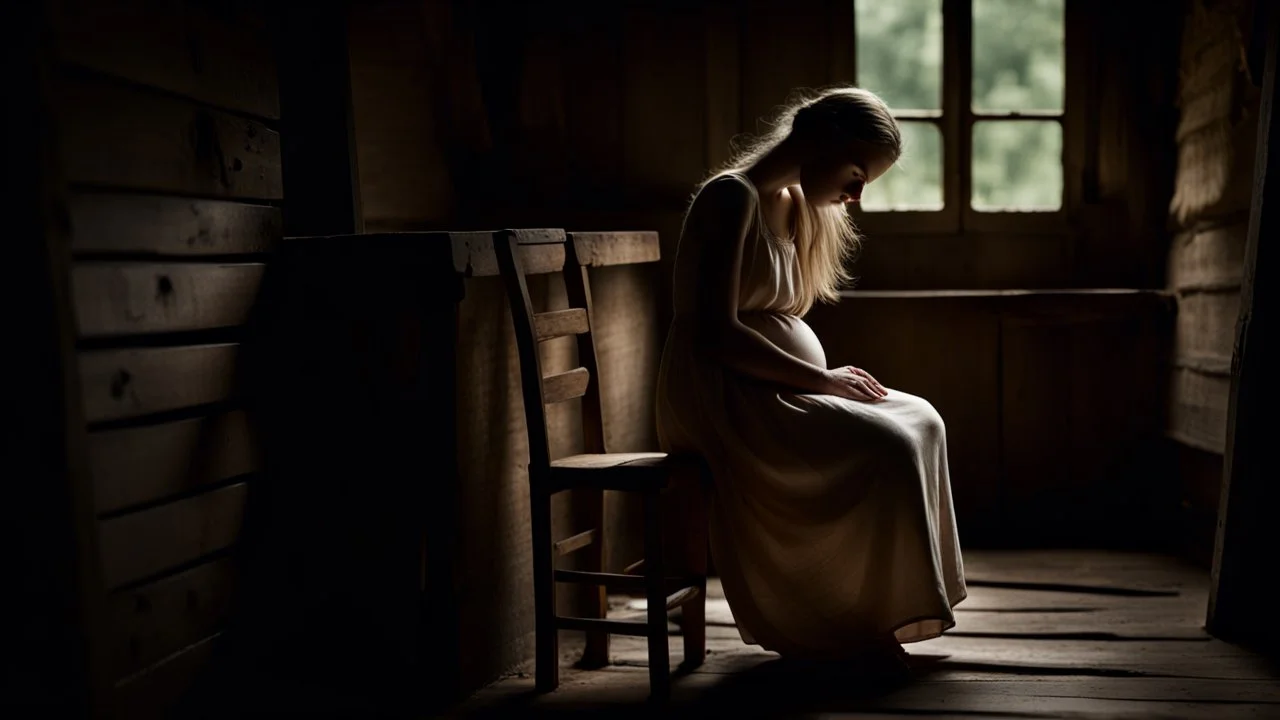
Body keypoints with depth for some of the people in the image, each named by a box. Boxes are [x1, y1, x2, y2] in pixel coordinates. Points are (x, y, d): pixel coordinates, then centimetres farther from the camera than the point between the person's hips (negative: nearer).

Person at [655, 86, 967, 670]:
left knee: (919, 421, -3)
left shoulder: (796, 206, 16)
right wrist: (822, 379, -17)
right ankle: (853, 626, -8)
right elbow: (716, 334, -22)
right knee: (884, 445, -22)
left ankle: (886, 610, -2)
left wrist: (831, 377, 1)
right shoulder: (733, 197, -14)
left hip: (771, 389, 10)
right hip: (719, 400, -10)